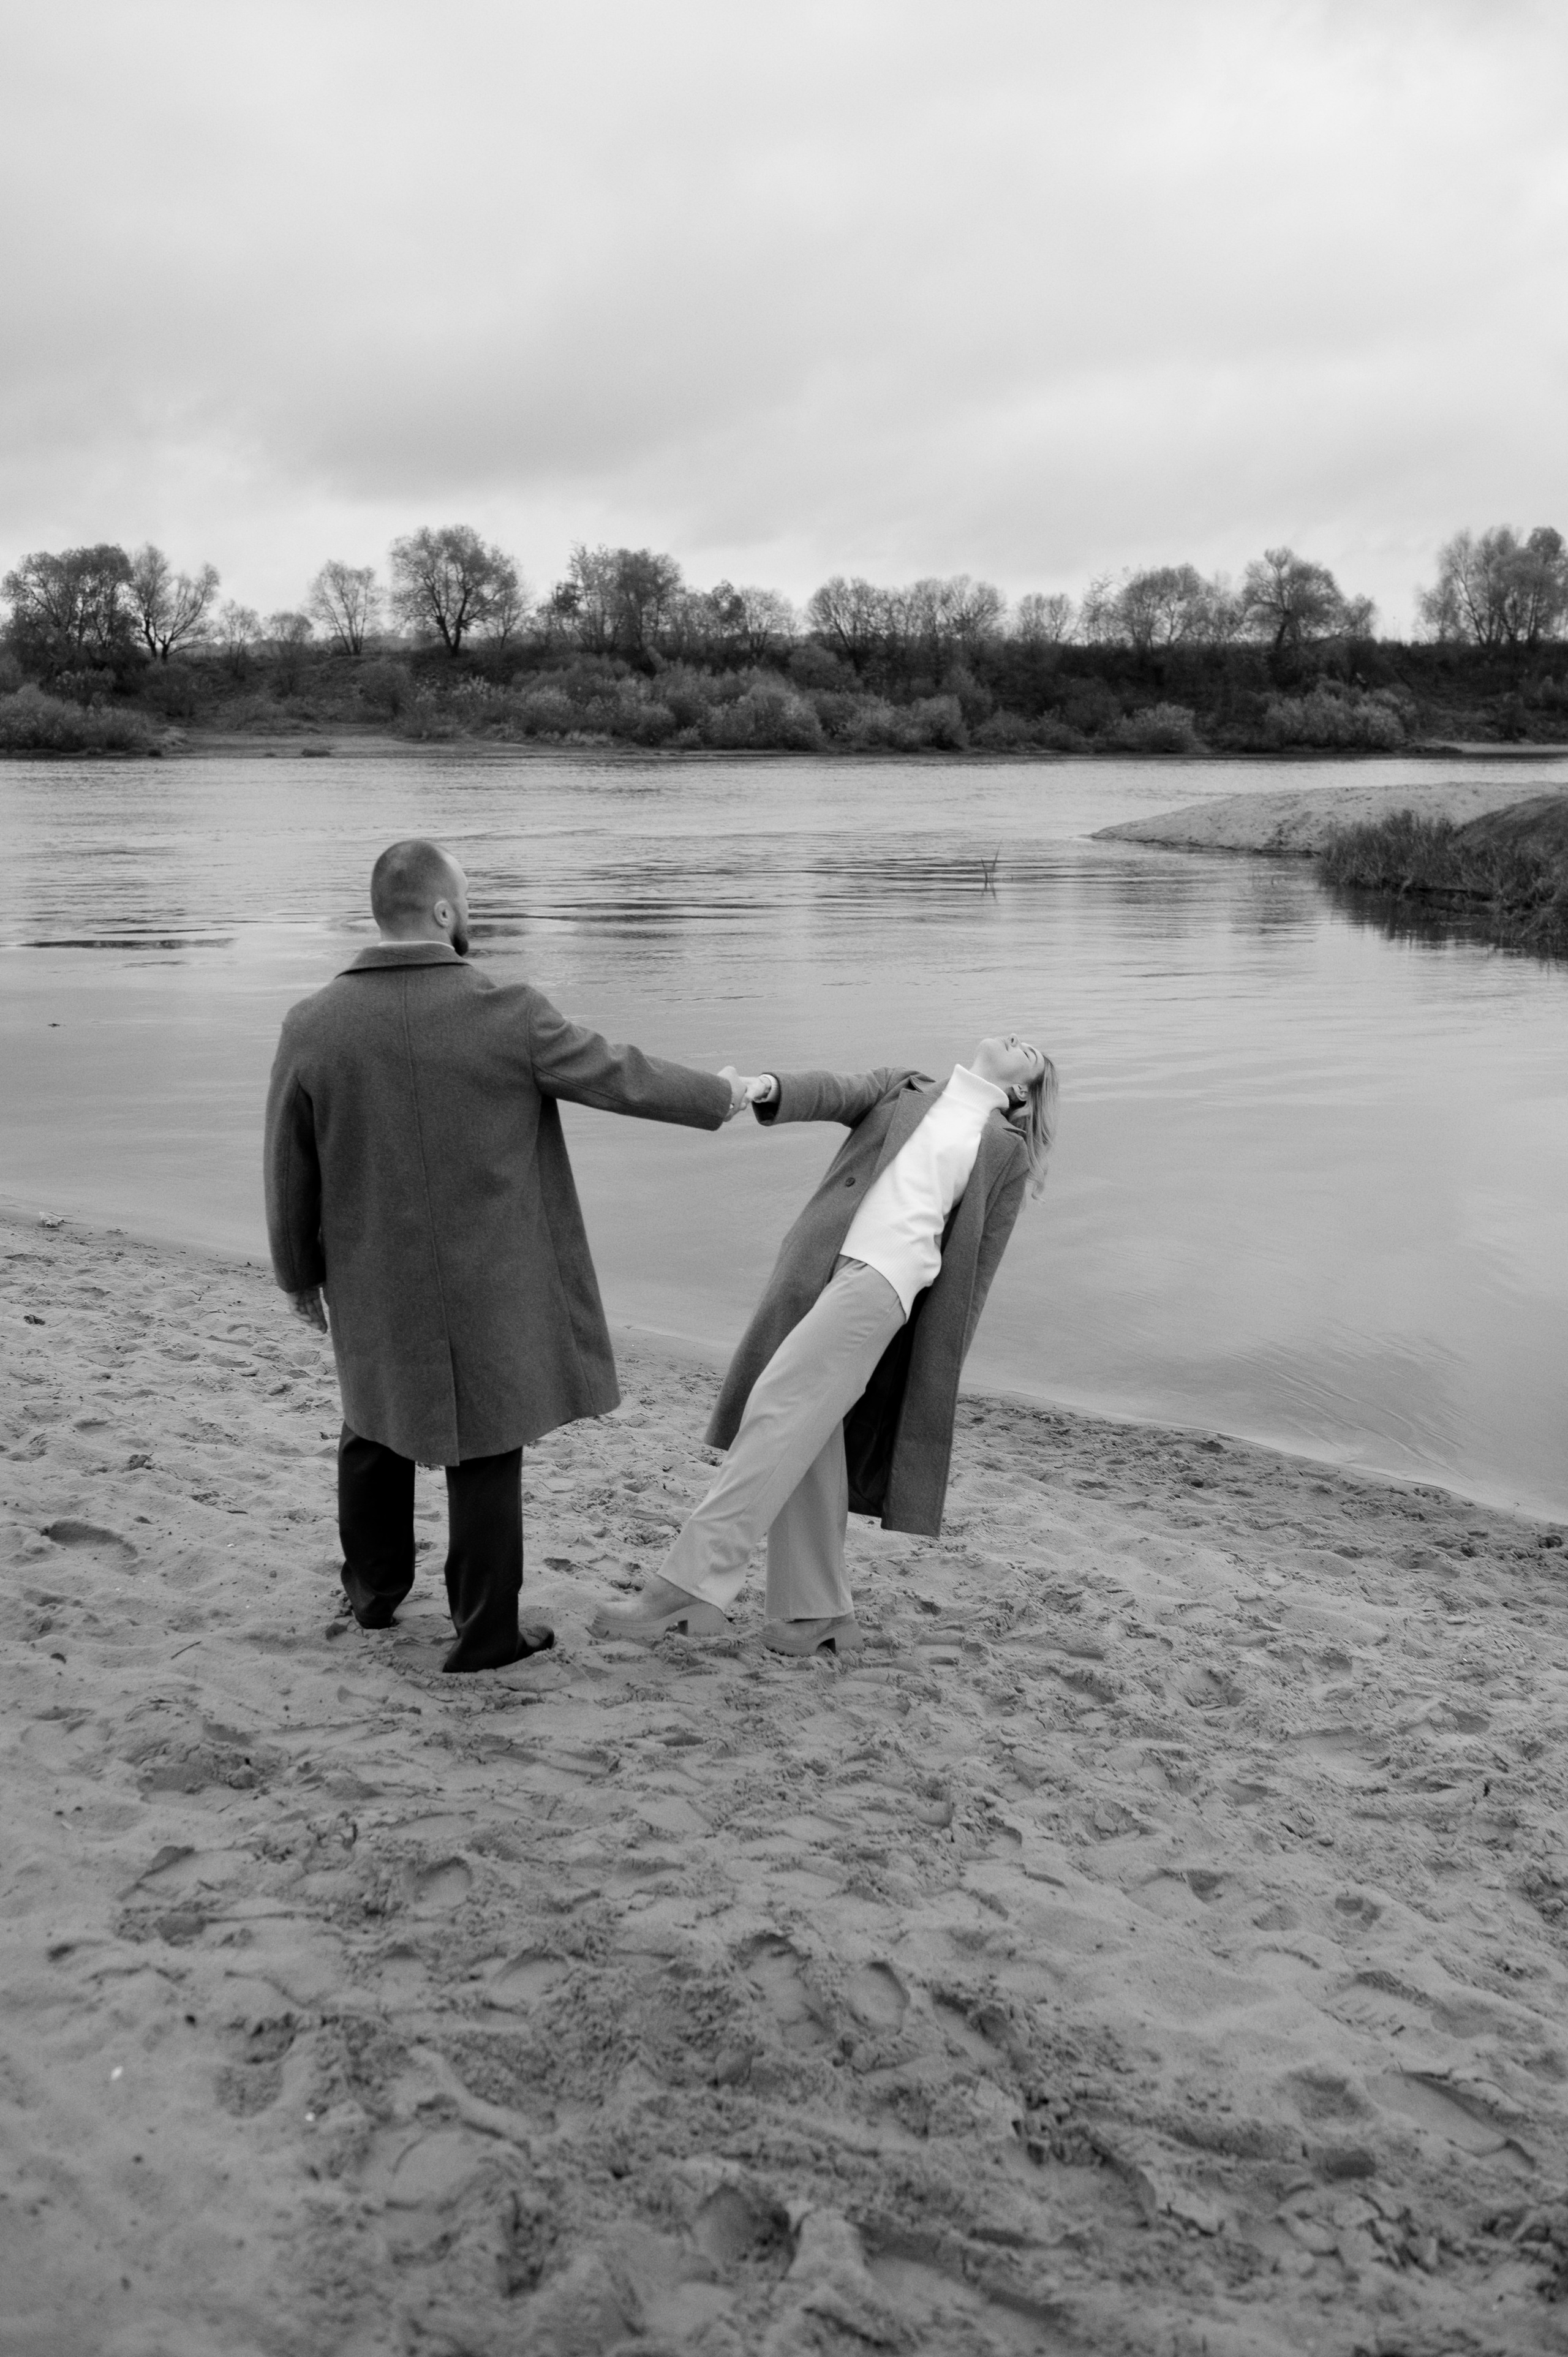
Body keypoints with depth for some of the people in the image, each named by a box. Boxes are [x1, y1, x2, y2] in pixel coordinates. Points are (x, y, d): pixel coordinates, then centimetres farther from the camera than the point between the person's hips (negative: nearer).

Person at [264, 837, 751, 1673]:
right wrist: (720, 1094, 14)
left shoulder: (311, 1026, -9)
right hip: (489, 1285, -3)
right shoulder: (508, 1014, -16)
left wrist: (301, 1274, 14)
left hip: (374, 1281, 3)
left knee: (378, 1427, 24)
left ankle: (373, 1589, 39)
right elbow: (620, 1076, -4)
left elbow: (290, 1172, -1)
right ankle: (485, 1632, 19)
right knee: (485, 1448, 9)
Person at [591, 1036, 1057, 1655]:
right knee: (807, 1445, 3)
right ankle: (816, 1614, 13)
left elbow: (974, 1267, 8)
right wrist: (768, 1088, -20)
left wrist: (940, 1370, 1)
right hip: (811, 1269, 4)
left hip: (881, 1280, -4)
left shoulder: (1007, 1151, 14)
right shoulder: (901, 1090, 24)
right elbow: (833, 1092, 3)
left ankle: (690, 1587, -17)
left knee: (778, 1415, -15)